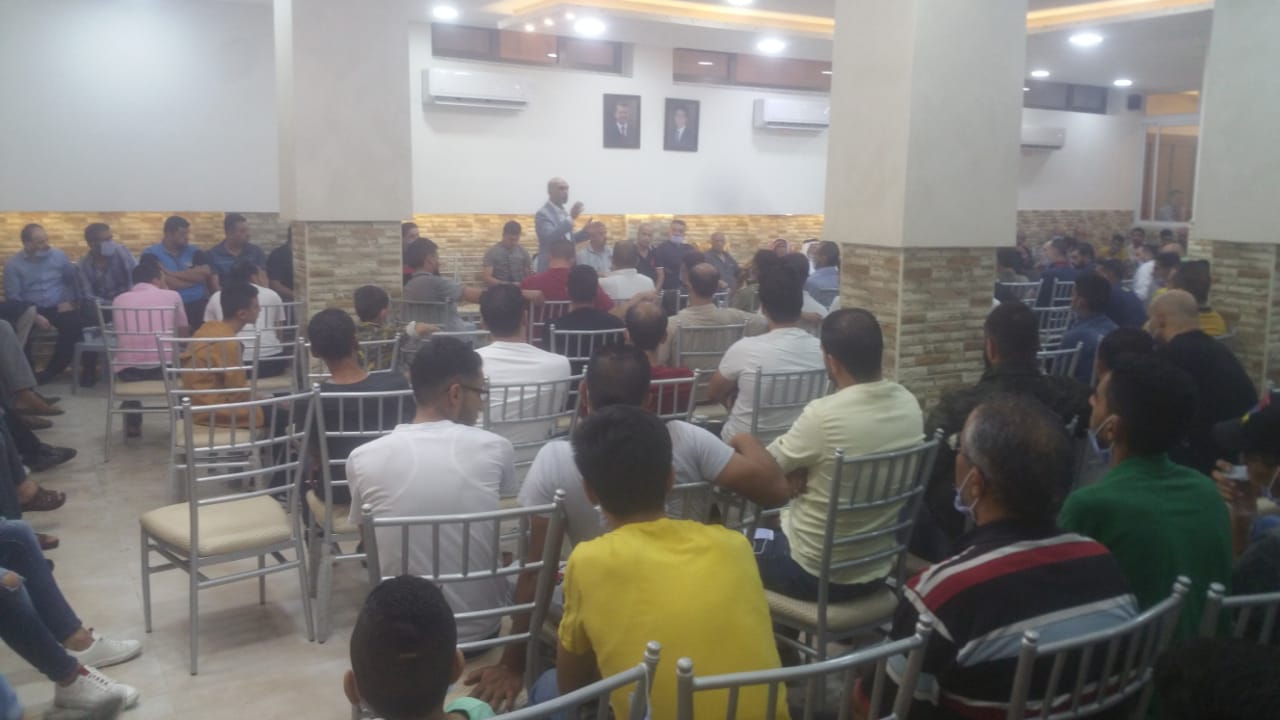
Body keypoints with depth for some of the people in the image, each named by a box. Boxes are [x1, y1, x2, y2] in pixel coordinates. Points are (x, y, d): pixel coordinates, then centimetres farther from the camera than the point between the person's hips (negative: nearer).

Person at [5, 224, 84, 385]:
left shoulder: (58, 255, 5)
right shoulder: (13, 264, -1)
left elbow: (73, 279, 18)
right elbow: (13, 297, -5)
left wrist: (70, 301, 2)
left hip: (59, 307, 1)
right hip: (31, 311, -1)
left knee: (74, 324, -30)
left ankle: (50, 372, -16)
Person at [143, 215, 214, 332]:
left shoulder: (195, 252, 14)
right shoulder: (151, 254, 3)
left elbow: (205, 274, -4)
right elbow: (165, 283, -10)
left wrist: (172, 273, -7)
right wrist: (193, 277, -3)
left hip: (198, 306, 3)